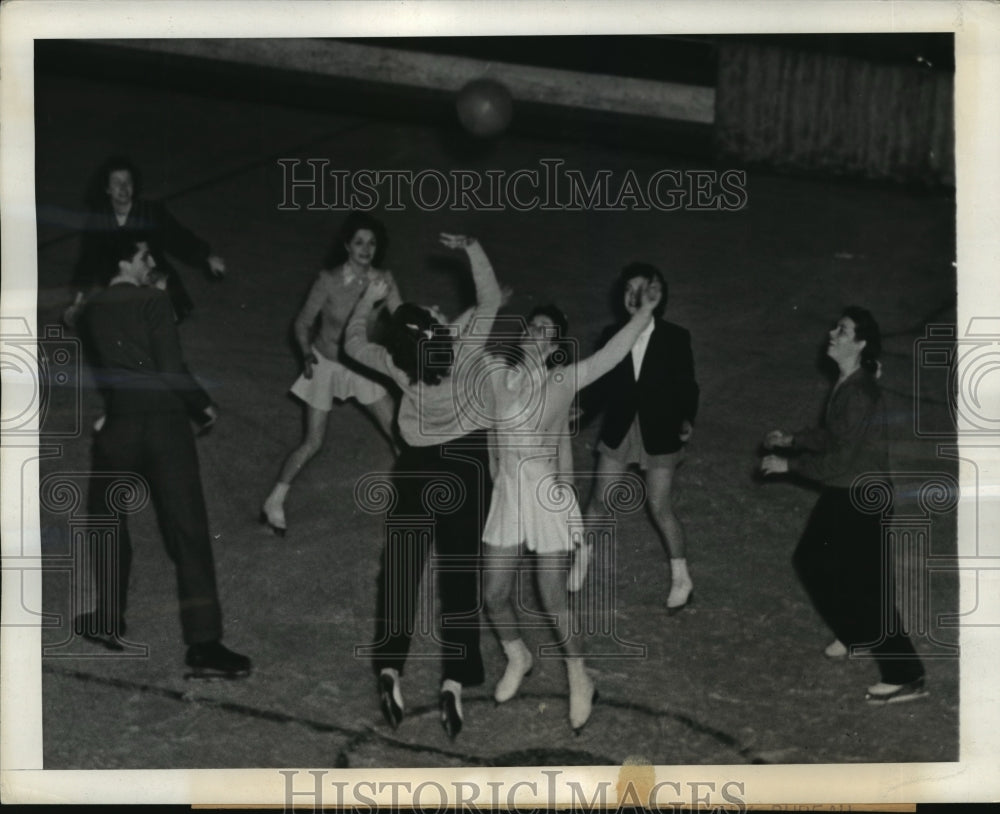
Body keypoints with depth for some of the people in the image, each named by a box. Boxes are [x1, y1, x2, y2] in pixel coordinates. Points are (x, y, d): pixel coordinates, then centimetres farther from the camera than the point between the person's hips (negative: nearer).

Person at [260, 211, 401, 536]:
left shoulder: (383, 281, -14)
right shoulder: (329, 280, -24)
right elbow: (303, 323, -16)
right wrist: (307, 355, -31)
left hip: (361, 365, 4)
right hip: (325, 365, -4)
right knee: (313, 443, -3)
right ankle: (274, 503, 13)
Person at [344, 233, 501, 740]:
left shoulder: (400, 365, -13)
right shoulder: (463, 346, -19)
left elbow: (353, 344, 6)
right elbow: (490, 298, -6)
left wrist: (369, 299, 12)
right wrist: (471, 248, -3)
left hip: (417, 466, 1)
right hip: (466, 463, -1)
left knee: (401, 568, 8)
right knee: (459, 571, 0)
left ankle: (390, 667, -2)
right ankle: (454, 680, -7)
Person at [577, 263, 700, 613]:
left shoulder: (675, 338, -10)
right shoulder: (612, 335, -5)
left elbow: (686, 385, -4)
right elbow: (603, 383, 3)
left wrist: (686, 419, -12)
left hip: (659, 433, -2)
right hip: (618, 428, 3)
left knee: (660, 507, 1)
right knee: (600, 500, 8)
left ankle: (681, 579, 17)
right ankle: (581, 564, 29)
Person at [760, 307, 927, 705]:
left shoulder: (860, 394, -26)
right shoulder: (845, 384, 4)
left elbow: (840, 458, -25)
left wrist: (788, 464, -17)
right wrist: (791, 440, 10)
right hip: (842, 494, 10)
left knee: (867, 585, -6)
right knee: (811, 560, 23)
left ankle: (905, 677, -1)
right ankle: (855, 635, 41)